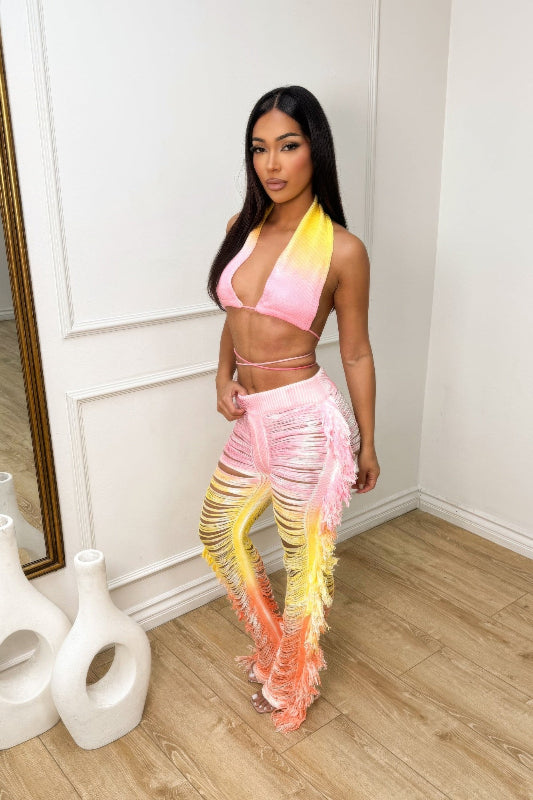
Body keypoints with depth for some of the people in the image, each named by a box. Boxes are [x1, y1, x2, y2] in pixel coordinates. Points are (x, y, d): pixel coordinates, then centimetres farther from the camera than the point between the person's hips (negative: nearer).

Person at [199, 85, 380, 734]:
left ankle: (290, 683, 38)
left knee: (305, 557, 12)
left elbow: (356, 352, -4)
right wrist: (224, 375, -1)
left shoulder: (341, 249, -12)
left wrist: (366, 443, 2)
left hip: (305, 418, -7)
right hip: (251, 418, 7)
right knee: (219, 529, 23)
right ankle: (272, 643, 47)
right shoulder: (244, 226, 4)